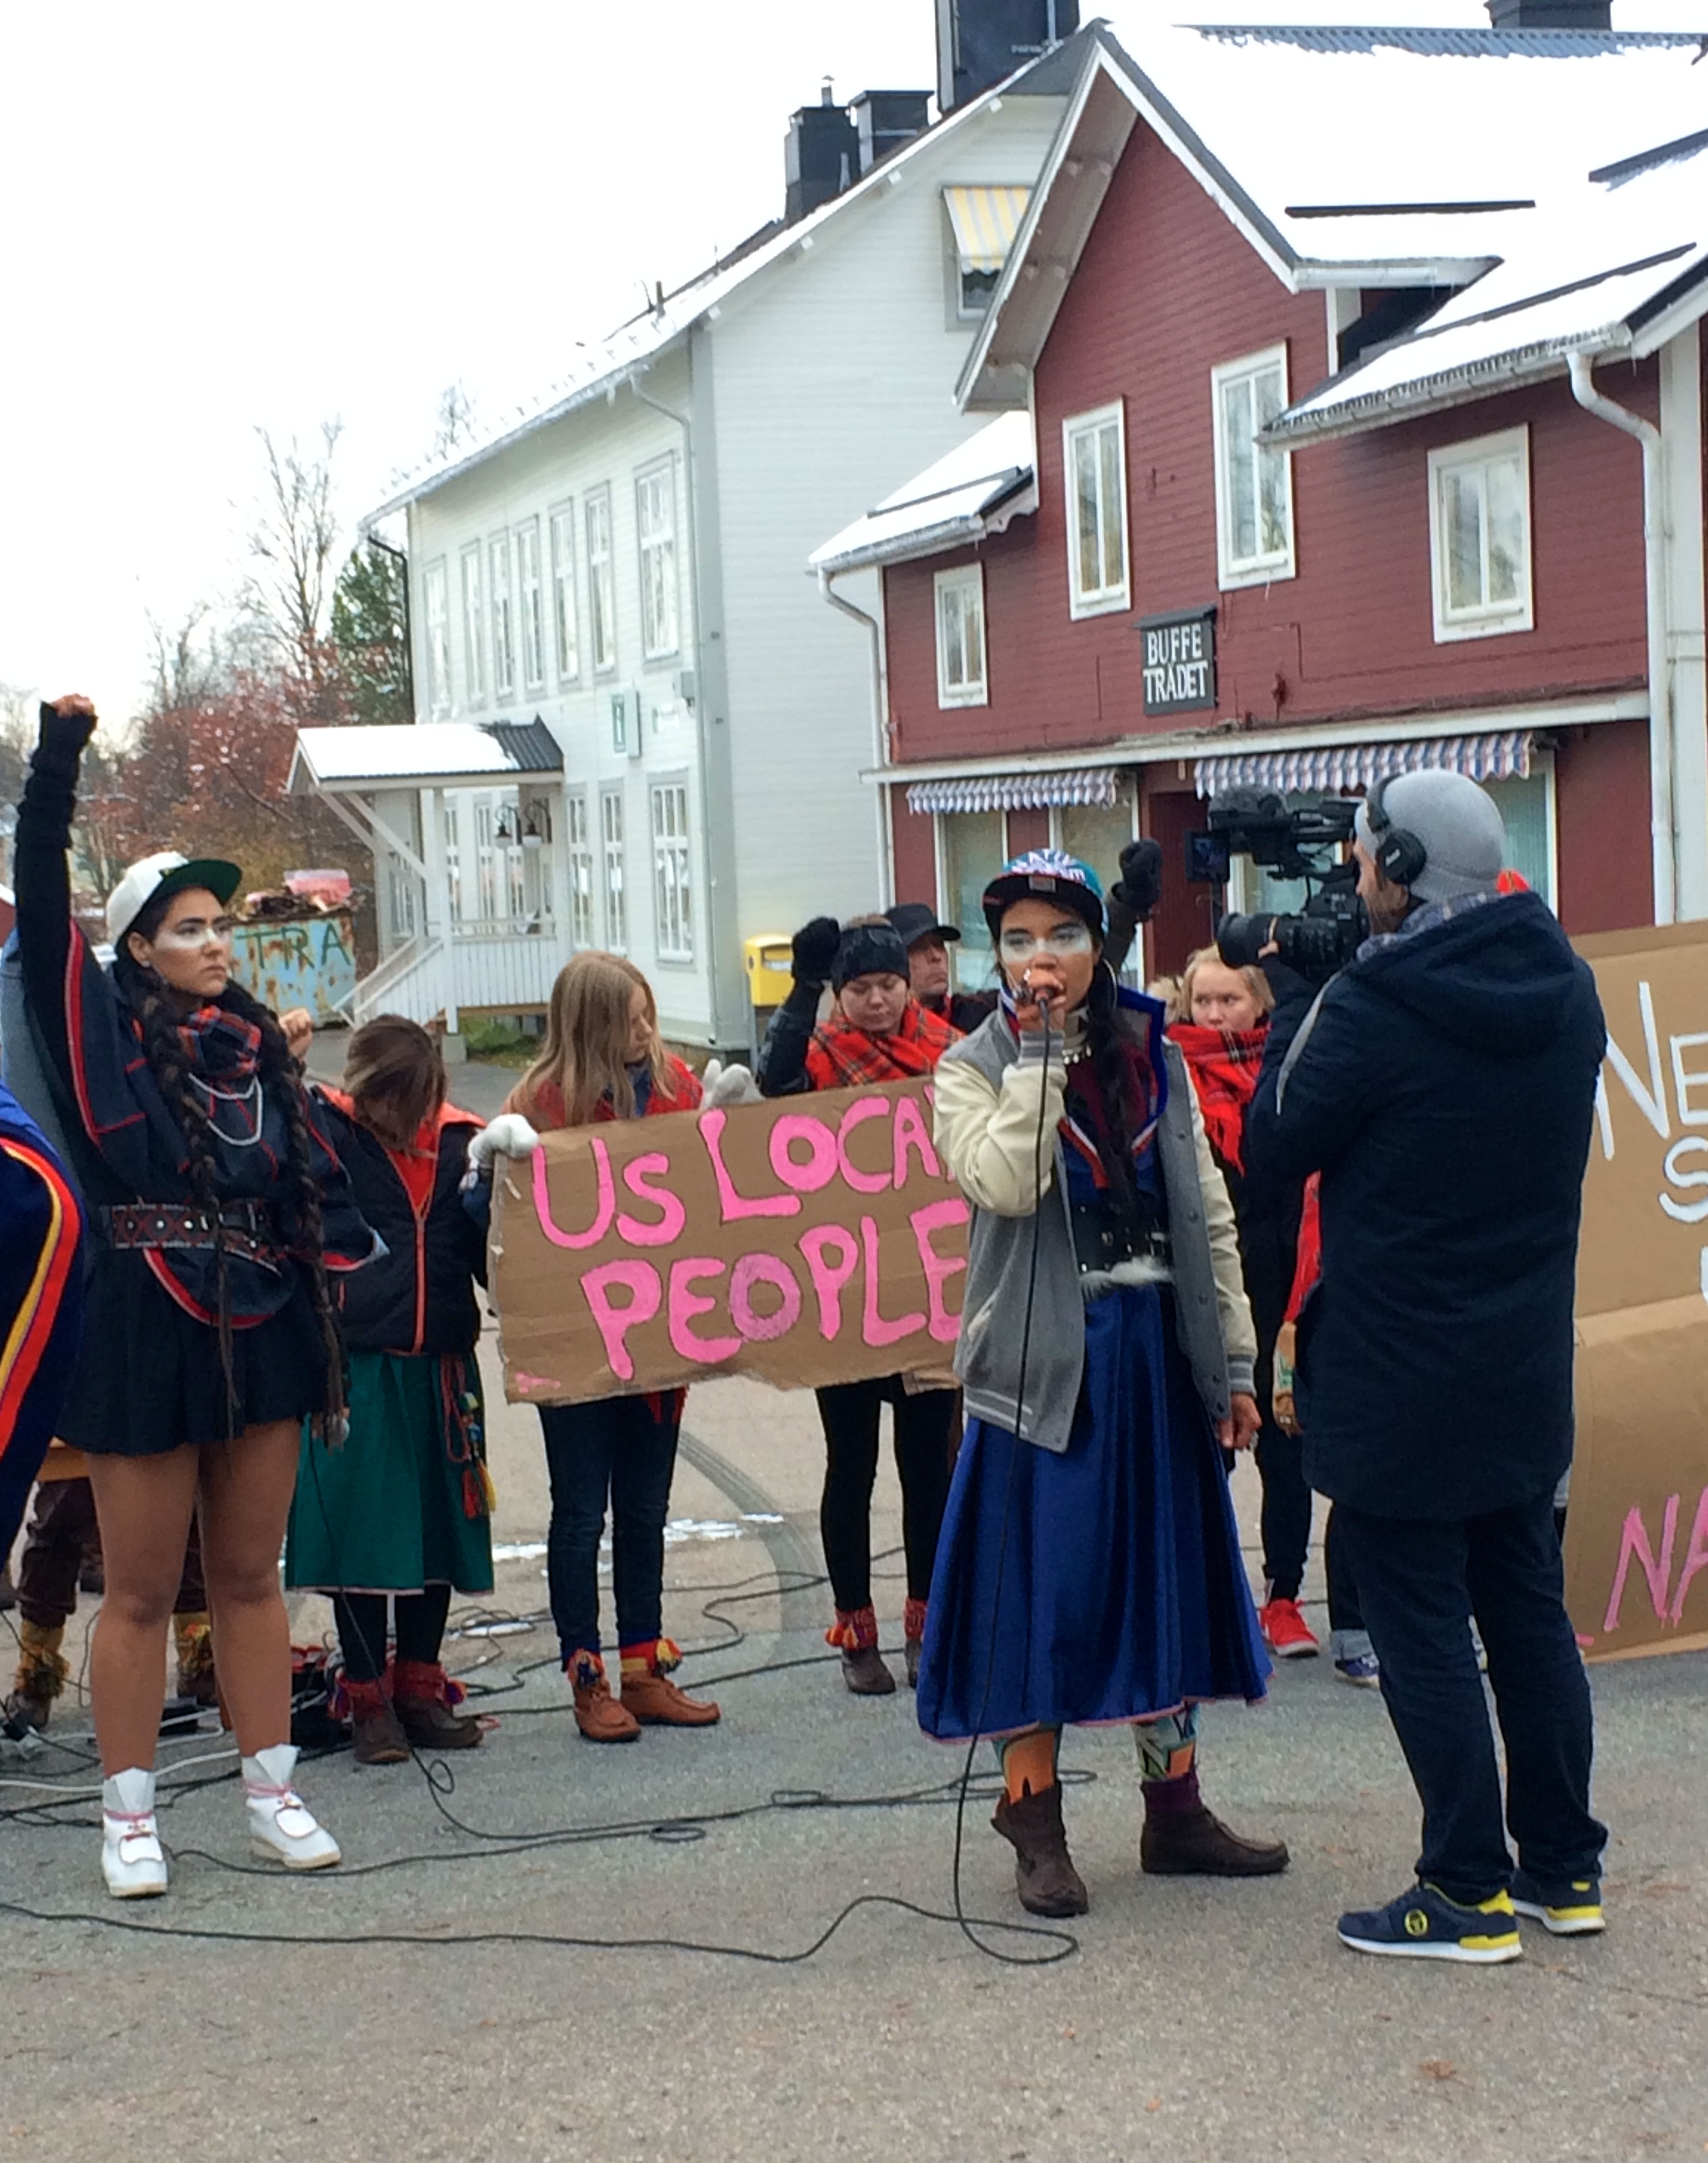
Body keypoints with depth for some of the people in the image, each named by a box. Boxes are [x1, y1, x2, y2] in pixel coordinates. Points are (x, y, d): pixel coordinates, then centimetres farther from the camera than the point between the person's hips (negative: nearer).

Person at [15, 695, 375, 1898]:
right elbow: (43, 910, -11)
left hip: (261, 1332, 4)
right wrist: (57, 766, -15)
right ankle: (130, 1815, 13)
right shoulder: (105, 1028, -1)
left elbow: (318, 1171, 14)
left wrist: (349, 1260, 1)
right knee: (142, 1590, 3)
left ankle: (273, 1793, 21)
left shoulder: (258, 1045, 11)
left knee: (252, 1578, 13)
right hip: (146, 1333, -4)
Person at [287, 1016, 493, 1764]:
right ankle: (368, 1699, 13)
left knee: (438, 1524, 10)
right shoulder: (323, 1132, -4)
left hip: (442, 1363, 4)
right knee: (361, 1526, 1)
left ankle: (419, 1688, 25)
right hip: (355, 1364, -4)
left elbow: (487, 1252, 9)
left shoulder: (460, 1140, 6)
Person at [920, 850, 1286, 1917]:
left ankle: (1176, 1808, 23)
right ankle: (1035, 1818, 11)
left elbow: (1208, 1213, 9)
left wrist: (1233, 1363, 6)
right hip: (1045, 1358, -4)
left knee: (1169, 1569, 11)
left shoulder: (1155, 1058, 8)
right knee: (1044, 1577, -1)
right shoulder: (976, 1067, -2)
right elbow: (1005, 1184, -21)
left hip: (1157, 1349, 4)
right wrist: (1040, 1053, -16)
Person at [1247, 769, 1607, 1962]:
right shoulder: (1566, 989, 1)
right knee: (1530, 1606, 16)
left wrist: (1300, 1000, 2)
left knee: (1423, 1628, 2)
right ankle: (1565, 1866, 24)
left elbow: (1280, 1144, -7)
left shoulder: (1372, 1010, -20)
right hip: (1526, 1370, 7)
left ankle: (1469, 1893, 7)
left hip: (1398, 1377, -7)